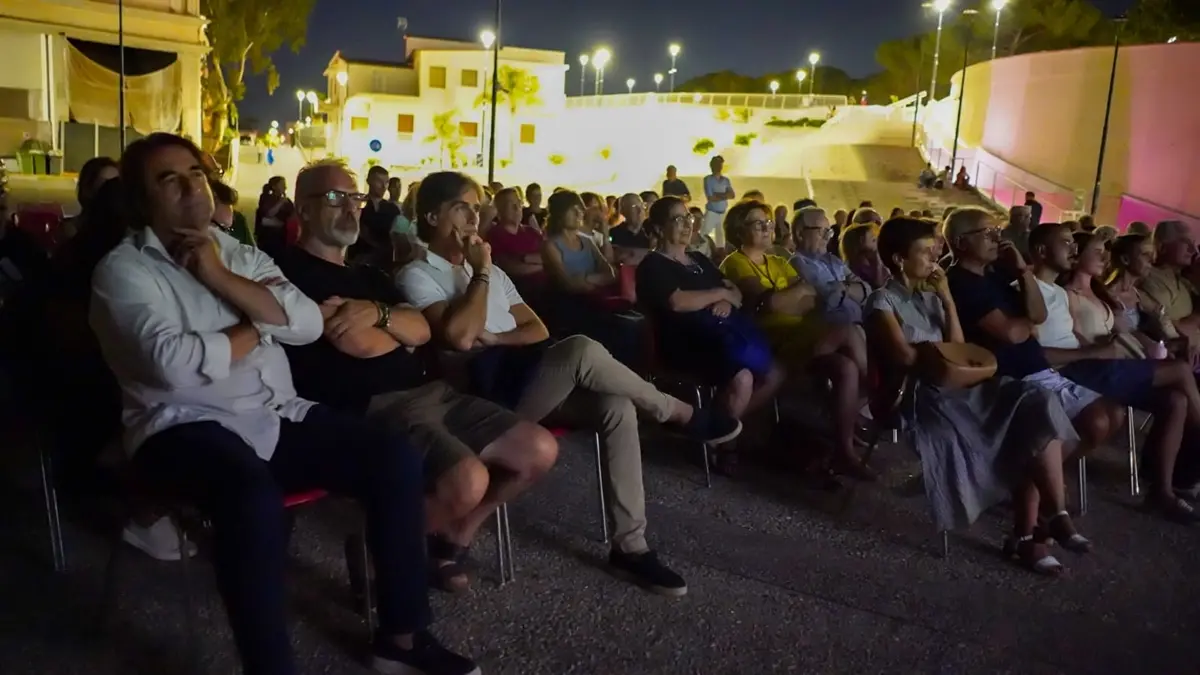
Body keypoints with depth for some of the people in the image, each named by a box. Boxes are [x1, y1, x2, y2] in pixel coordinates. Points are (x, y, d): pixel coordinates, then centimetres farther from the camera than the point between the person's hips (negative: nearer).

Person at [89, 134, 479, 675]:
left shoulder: (239, 253, 16)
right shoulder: (123, 269, -2)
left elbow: (309, 324, 1)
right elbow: (173, 363, -20)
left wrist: (222, 279, -7)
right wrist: (257, 328, -4)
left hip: (278, 416, 6)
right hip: (189, 427, -6)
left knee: (395, 458, -12)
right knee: (253, 494, -38)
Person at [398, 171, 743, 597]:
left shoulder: (490, 272, 25)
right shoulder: (417, 276, 2)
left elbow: (538, 330, 18)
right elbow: (459, 338, -16)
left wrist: (493, 338, -3)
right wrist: (480, 272, -5)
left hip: (526, 380, 7)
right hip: (488, 392, -7)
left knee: (617, 408, -20)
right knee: (583, 351, -32)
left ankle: (629, 547, -13)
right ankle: (681, 415, -7)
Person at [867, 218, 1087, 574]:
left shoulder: (930, 297, 21)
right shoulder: (884, 301, -2)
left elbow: (957, 349, 11)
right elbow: (905, 359, -12)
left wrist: (947, 298, 5)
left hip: (956, 385, 7)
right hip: (920, 393, -7)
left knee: (1036, 407, -17)